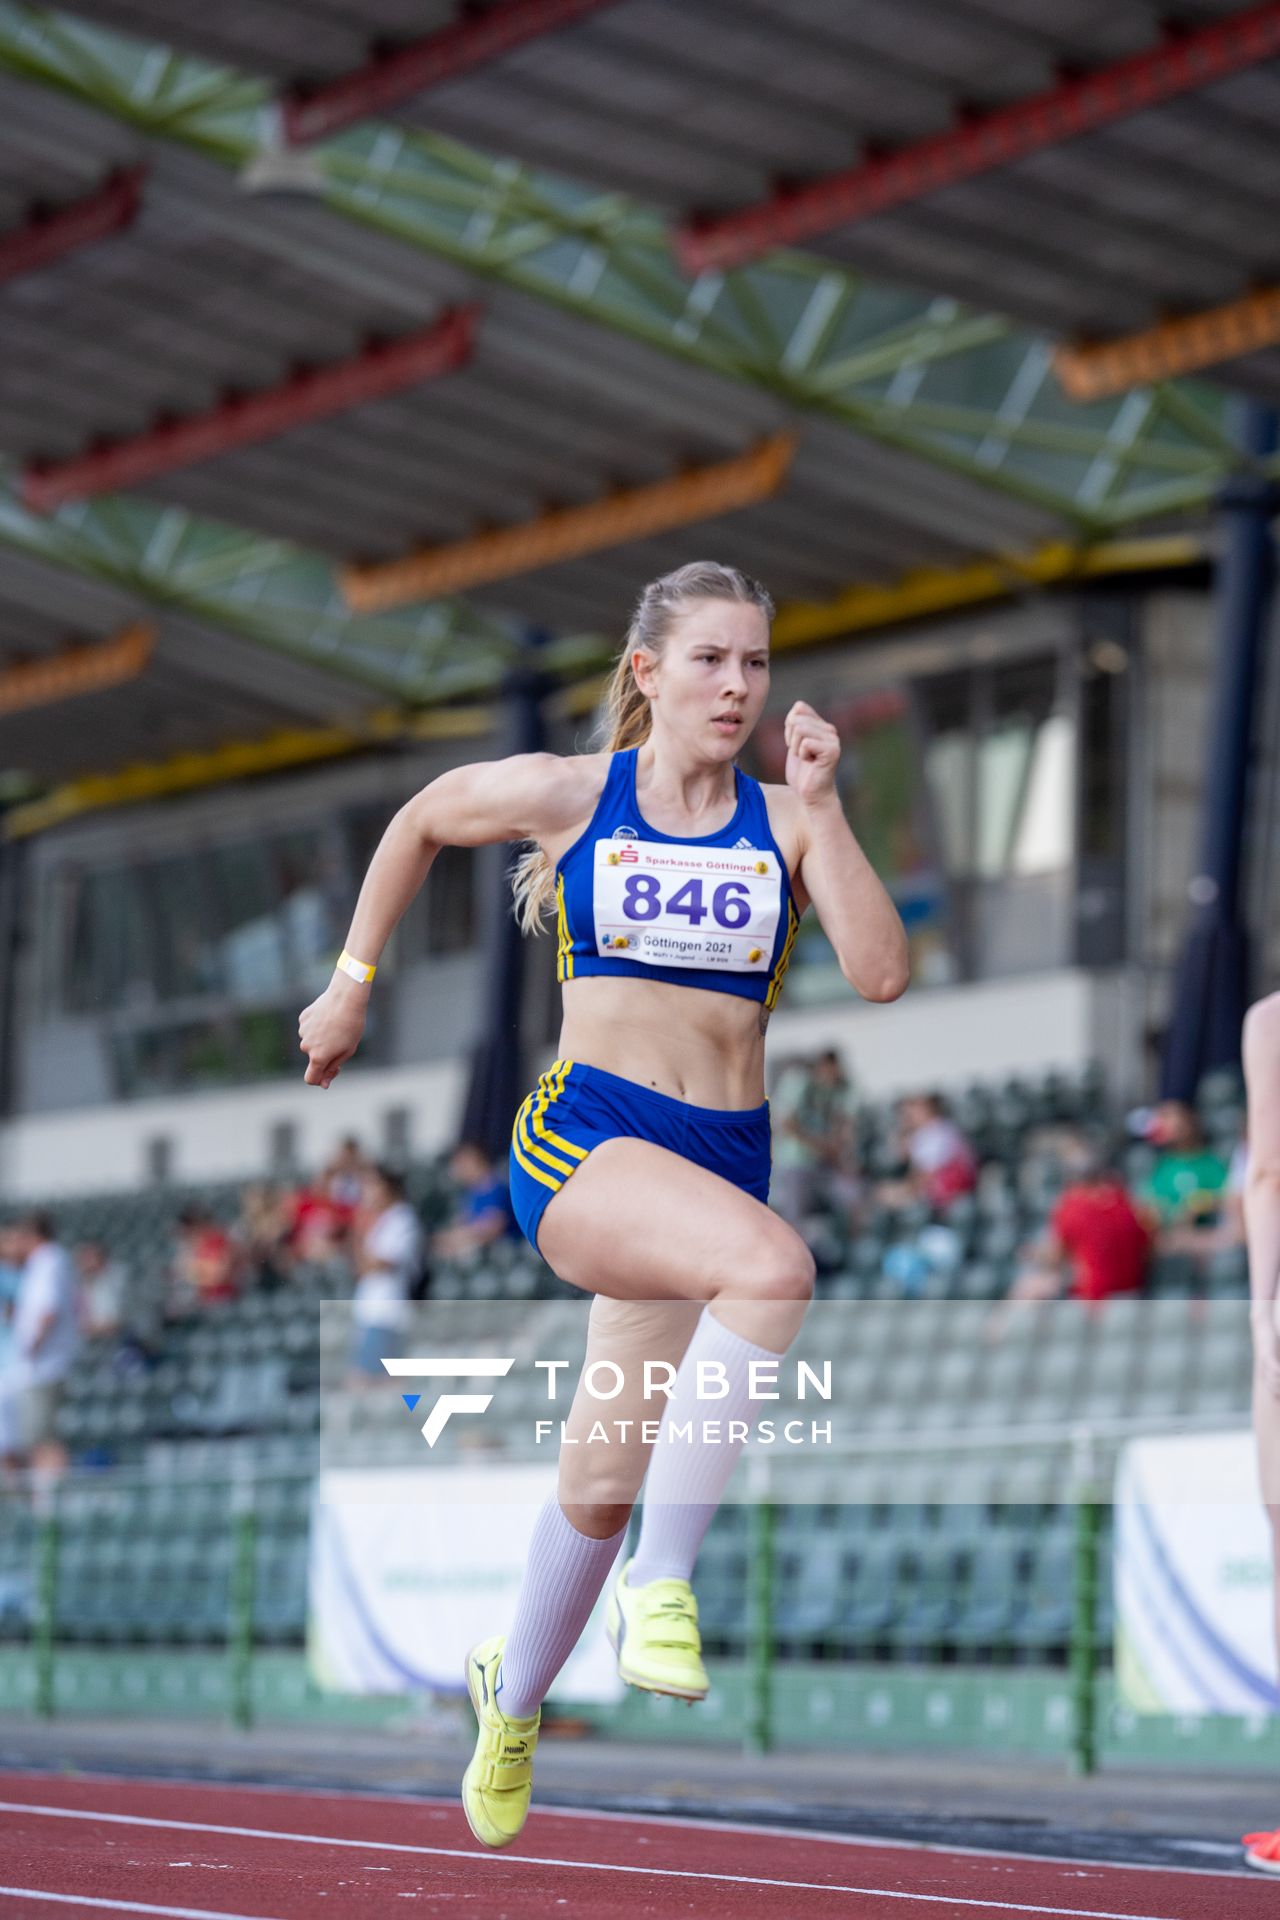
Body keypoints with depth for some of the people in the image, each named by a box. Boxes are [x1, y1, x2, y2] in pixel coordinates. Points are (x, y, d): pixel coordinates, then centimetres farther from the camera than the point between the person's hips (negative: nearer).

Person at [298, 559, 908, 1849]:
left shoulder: (786, 823, 4)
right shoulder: (569, 795, 2)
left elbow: (880, 973, -9)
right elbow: (421, 822, 20)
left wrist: (818, 809, -13)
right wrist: (352, 983, 23)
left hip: (724, 1155, 3)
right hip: (584, 1137, -3)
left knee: (605, 1479, 12)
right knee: (773, 1267, -35)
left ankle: (513, 1692, 41)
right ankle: (659, 1583, -25)